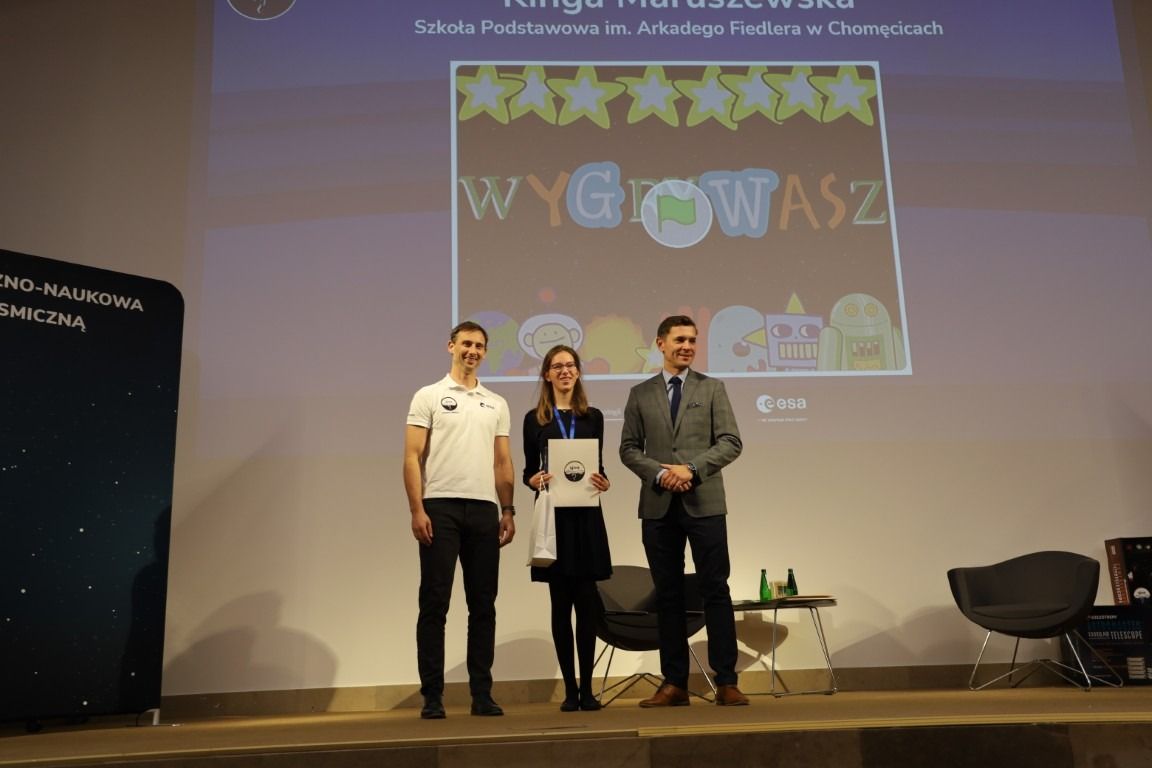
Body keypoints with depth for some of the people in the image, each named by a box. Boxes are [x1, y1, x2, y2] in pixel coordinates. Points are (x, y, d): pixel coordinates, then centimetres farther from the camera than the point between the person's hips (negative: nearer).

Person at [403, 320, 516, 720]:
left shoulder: (496, 404, 16)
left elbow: (503, 462, 15)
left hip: (484, 510, 4)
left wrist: (508, 511, 7)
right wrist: (417, 510, -12)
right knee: (434, 603, -1)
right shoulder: (429, 396, 3)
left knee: (483, 605, 7)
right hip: (440, 507, -4)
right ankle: (432, 696, 7)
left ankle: (482, 693, 16)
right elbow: (412, 457, -3)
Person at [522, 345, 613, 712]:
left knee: (586, 601, 1)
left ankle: (587, 688, 9)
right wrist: (534, 480, -15)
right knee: (561, 603, 3)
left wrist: (603, 482, -10)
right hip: (553, 517, -1)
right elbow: (528, 470, 6)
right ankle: (569, 688, 11)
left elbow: (598, 466, 11)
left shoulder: (593, 417, 10)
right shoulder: (535, 419, 5)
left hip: (586, 517, 1)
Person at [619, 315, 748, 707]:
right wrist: (659, 473, -10)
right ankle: (674, 683, 12)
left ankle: (726, 682, 4)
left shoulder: (712, 388, 8)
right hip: (658, 506, 2)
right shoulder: (640, 394, 11)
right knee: (668, 594, 6)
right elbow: (629, 448, 8)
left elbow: (731, 442, 0)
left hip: (704, 502, -1)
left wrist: (692, 469, -13)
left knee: (715, 590, -2)